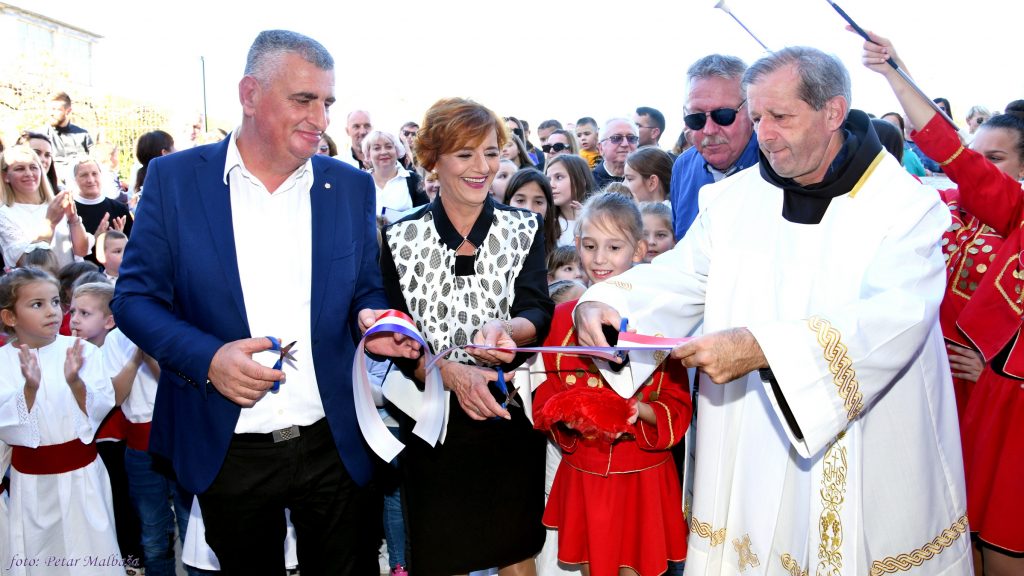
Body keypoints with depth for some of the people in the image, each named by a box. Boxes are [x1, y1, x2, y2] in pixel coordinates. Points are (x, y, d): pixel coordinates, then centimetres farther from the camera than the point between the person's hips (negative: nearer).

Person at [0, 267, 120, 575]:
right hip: (31, 479, 0)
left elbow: (100, 410, -9)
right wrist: (30, 388, -29)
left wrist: (76, 382, -27)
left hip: (81, 473, 0)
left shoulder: (82, 351, -6)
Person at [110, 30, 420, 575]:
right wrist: (207, 358, -20)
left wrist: (371, 319, -14)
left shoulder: (352, 186, 2)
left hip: (334, 447, 2)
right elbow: (135, 296, -3)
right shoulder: (174, 177, -4)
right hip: (226, 452, -1)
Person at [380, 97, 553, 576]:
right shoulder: (400, 239, -2)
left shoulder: (524, 229, 0)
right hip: (433, 422, 0)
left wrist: (506, 330, -33)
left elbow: (538, 313, -11)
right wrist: (451, 373, -22)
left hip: (511, 416, 1)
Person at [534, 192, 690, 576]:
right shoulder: (562, 318, 0)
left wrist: (643, 411, -22)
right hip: (582, 473, 2)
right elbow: (543, 398, 3)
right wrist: (566, 415, -17)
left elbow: (679, 406, -4)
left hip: (643, 477, -2)